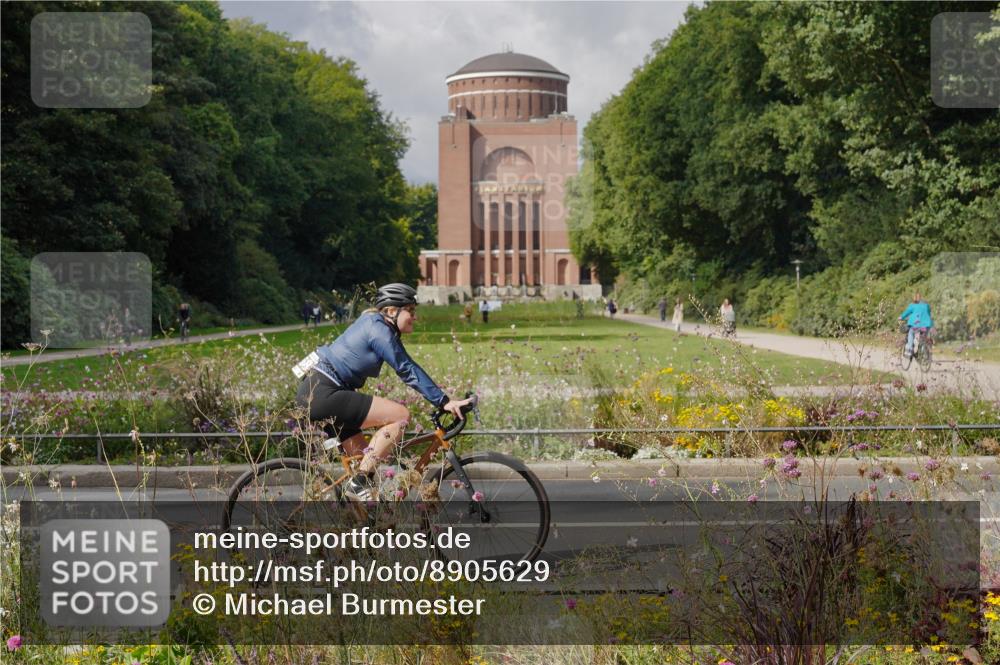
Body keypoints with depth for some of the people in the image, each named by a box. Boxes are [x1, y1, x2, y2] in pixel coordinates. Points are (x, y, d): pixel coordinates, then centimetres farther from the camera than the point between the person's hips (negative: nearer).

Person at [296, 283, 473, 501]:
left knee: (362, 456, 15)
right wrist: (443, 401, -18)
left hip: (314, 394, 11)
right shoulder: (378, 328, -12)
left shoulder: (374, 324, 18)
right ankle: (359, 483, -12)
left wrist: (442, 400, 18)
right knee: (400, 415, -14)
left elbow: (407, 369, 21)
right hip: (323, 394, -11)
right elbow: (408, 370, -17)